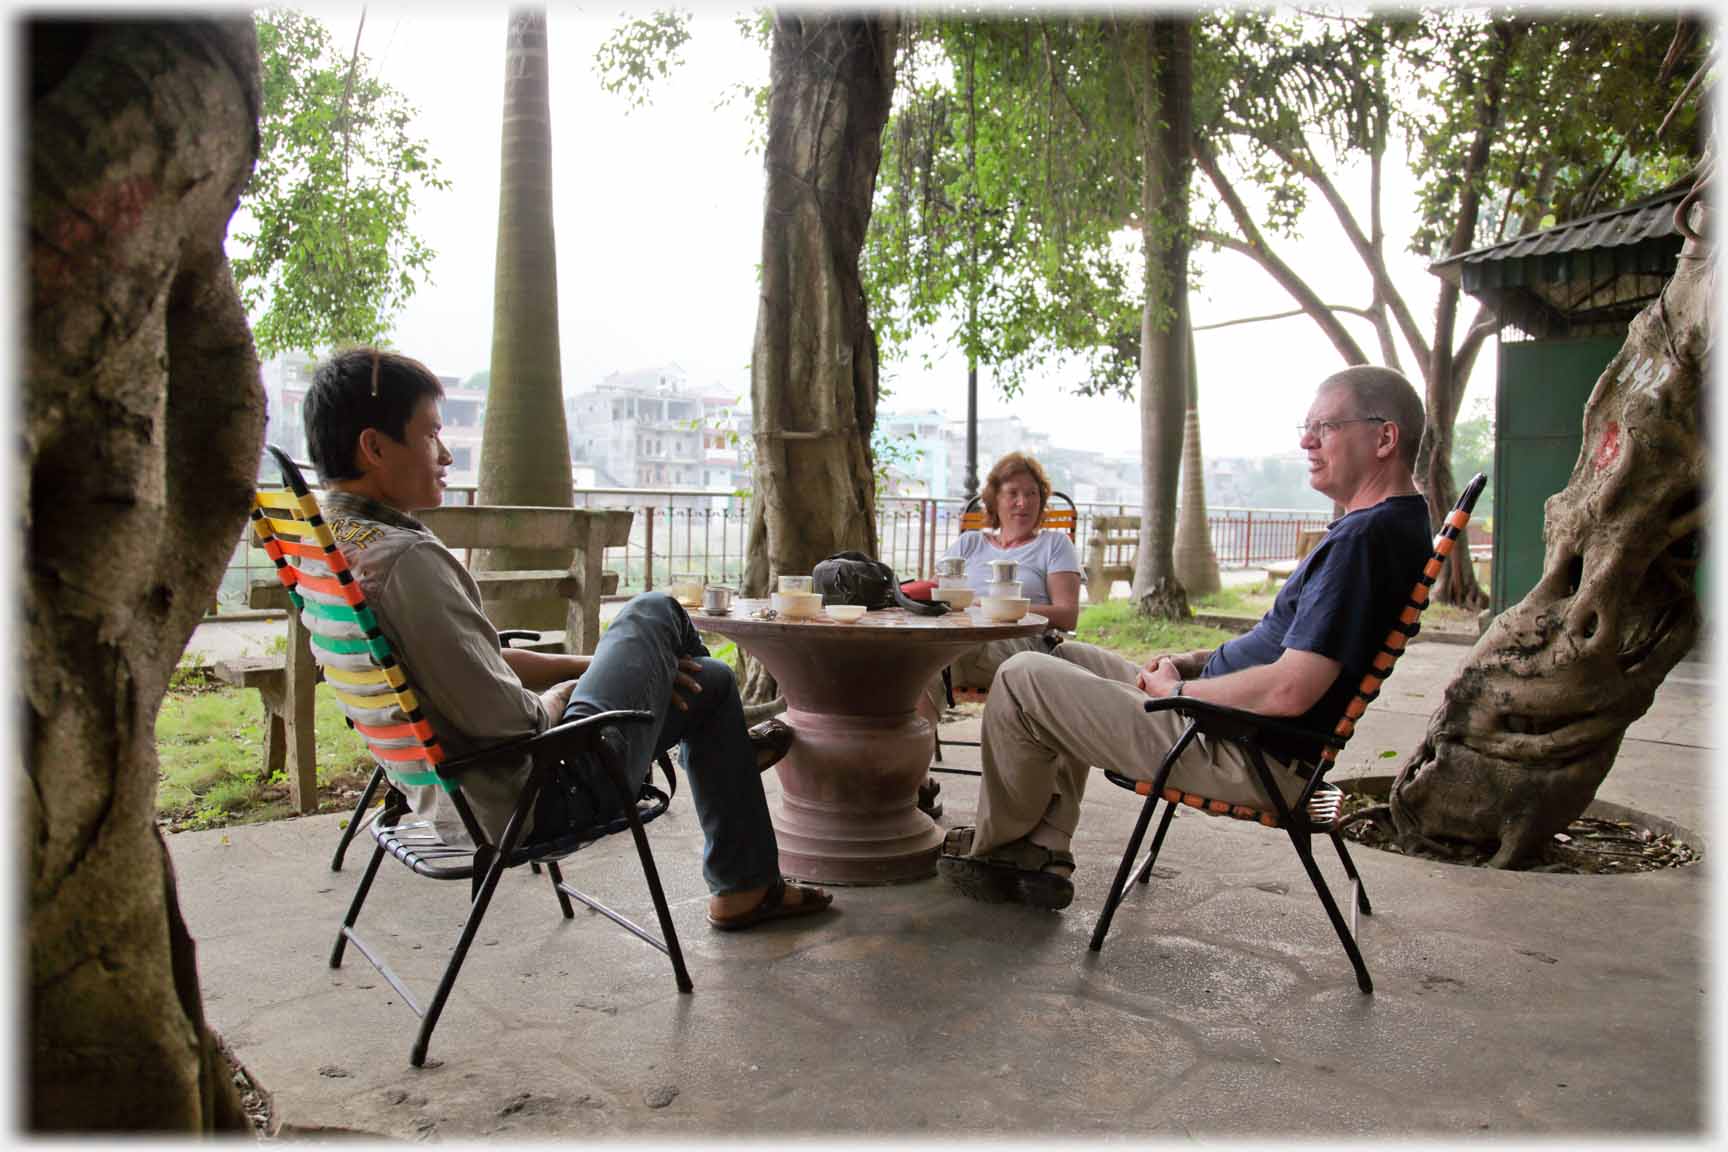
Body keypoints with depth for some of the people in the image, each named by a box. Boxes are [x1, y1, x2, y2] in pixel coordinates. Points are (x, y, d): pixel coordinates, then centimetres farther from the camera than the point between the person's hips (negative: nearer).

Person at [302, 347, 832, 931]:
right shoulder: (404, 559, -28)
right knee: (653, 613, 6)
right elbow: (500, 717, -28)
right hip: (531, 804, -10)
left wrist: (593, 664, 7)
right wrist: (557, 698, -4)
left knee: (711, 682, 17)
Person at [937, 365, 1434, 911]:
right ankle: (1040, 856, 17)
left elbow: (1290, 691, -28)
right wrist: (1194, 660, 9)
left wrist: (1176, 689, -12)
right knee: (1068, 657, 22)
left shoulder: (1368, 536, -22)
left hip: (1249, 756, -11)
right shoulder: (1390, 524, 13)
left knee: (1021, 679, -8)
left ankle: (993, 844, 15)